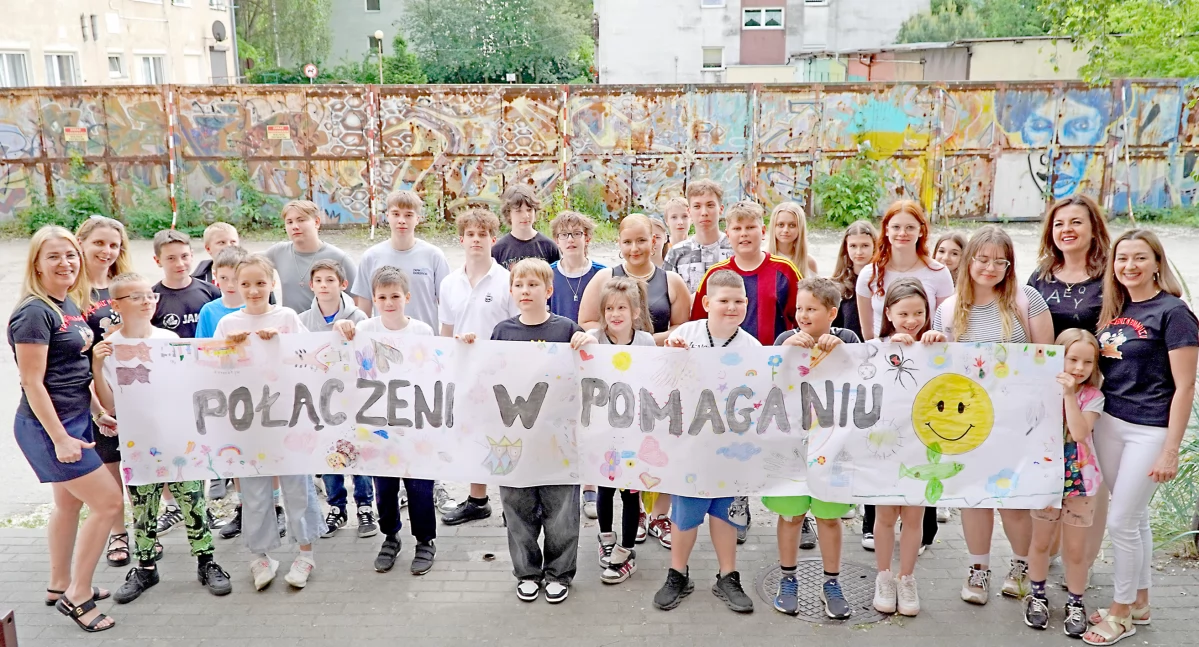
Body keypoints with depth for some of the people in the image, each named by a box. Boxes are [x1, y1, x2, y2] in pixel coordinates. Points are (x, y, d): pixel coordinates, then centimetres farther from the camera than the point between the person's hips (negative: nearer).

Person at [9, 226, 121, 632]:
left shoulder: (70, 305, 8)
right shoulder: (34, 312, -18)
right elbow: (32, 382, -20)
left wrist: (97, 411, 18)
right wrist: (59, 439, -20)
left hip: (75, 419, 9)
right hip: (48, 426, -9)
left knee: (70, 503, 19)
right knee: (108, 502, -6)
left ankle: (60, 585, 35)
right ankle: (77, 596, 8)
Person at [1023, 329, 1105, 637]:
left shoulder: (1093, 396, -8)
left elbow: (1081, 433, -24)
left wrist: (1070, 395, -26)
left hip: (1080, 482, -1)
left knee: (1075, 550, 8)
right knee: (1040, 543, 14)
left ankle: (1076, 604, 26)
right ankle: (1037, 596, 33)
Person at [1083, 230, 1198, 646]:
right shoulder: (1115, 309, 7)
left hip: (1149, 431, -6)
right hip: (1109, 423, 6)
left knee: (1121, 521, -1)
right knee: (1135, 517, 17)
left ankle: (1122, 612, 17)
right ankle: (1139, 603, 31)